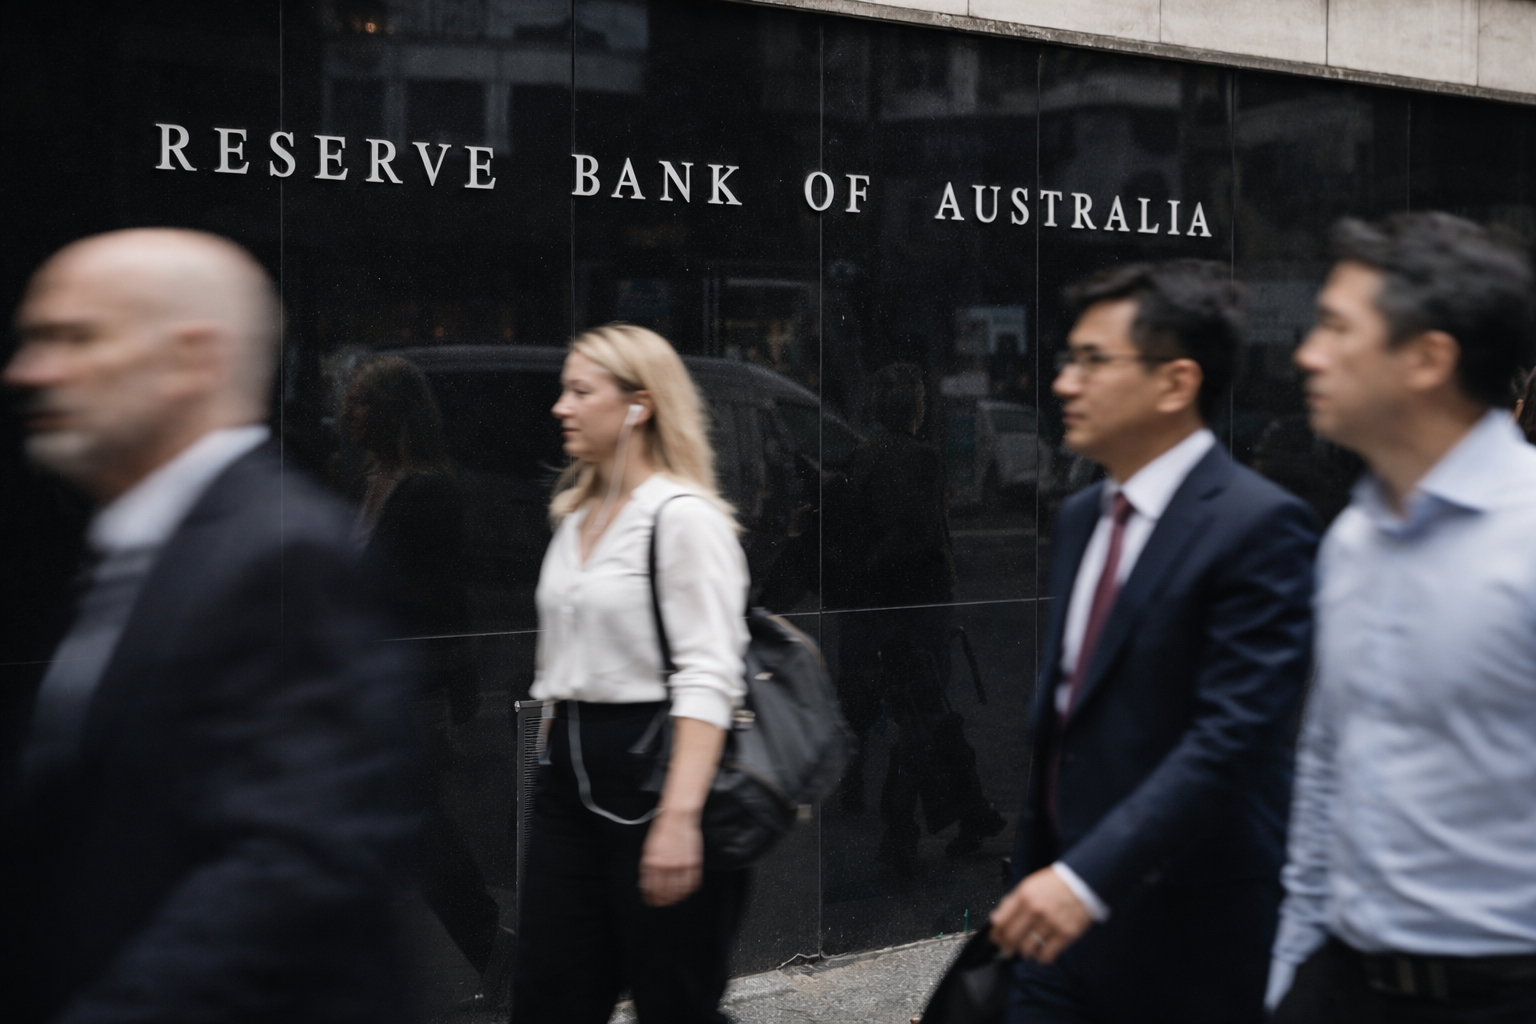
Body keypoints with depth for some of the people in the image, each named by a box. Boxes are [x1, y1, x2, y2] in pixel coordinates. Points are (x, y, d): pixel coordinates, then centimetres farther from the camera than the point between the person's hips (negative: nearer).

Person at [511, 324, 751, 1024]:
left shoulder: (683, 517, -11)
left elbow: (707, 679, -19)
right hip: (571, 775, 8)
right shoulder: (575, 515, 15)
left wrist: (679, 815, -26)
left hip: (655, 766, -8)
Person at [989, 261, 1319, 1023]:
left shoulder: (1258, 527, -14)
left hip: (1188, 934, -7)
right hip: (1073, 910, 7)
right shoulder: (1084, 515, 11)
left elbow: (1231, 736, -22)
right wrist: (1035, 873, 16)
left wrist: (1088, 878, -28)